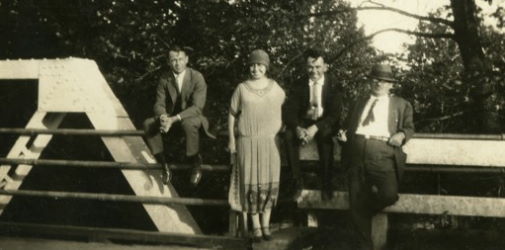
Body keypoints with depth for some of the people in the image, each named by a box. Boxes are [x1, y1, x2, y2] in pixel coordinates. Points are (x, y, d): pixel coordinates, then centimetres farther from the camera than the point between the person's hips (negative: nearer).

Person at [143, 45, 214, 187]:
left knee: (189, 123, -39)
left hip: (192, 119, -4)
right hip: (170, 120, 4)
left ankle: (196, 165, -16)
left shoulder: (197, 78, -14)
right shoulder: (164, 79, -1)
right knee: (148, 124, -21)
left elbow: (197, 107, -21)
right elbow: (159, 104, -2)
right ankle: (164, 165, -8)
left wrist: (174, 119, -32)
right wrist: (164, 117, -28)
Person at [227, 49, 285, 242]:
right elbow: (232, 114, 4)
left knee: (269, 183, 4)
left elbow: (282, 110, 17)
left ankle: (266, 224, 16)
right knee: (252, 184, 2)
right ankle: (256, 226, 12)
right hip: (248, 142, -1)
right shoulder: (242, 88, -1)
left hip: (270, 142, 2)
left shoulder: (275, 88, 3)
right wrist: (231, 140, 2)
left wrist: (279, 132, 8)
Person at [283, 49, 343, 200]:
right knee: (288, 135, -29)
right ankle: (297, 181, -19)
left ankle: (326, 184, -24)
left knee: (324, 136, -37)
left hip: (326, 123, -2)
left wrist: (315, 128, -29)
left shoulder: (333, 85, -5)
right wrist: (297, 128, -27)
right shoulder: (300, 84, 1)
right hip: (304, 121, 2)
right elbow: (289, 110, -5)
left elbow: (335, 113, -13)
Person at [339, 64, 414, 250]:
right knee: (356, 205, -3)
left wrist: (402, 135, -7)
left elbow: (409, 127, 15)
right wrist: (343, 134, 5)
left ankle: (370, 205, 10)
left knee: (389, 195, -25)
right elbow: (348, 125, 27)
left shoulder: (401, 104, 21)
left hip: (382, 152, -2)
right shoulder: (360, 102, 29)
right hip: (356, 152, 2)